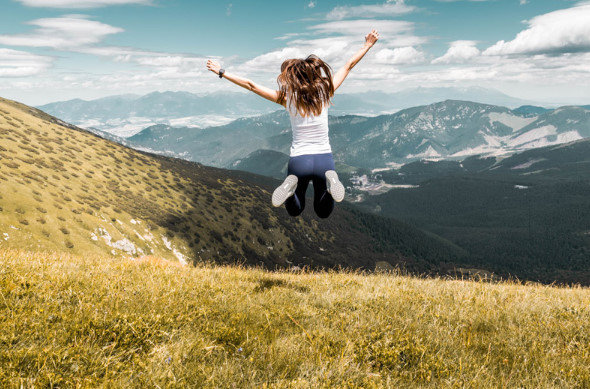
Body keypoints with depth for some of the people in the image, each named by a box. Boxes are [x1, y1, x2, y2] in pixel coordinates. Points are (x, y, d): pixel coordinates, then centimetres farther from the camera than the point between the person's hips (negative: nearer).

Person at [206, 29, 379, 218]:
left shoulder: (288, 98, -6)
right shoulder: (324, 92, -1)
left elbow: (250, 85, -1)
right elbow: (348, 66, 11)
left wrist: (221, 72, 8)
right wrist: (367, 45, 24)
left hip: (299, 160, -1)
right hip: (324, 159, 1)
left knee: (294, 211, 23)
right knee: (323, 212, 19)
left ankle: (291, 184, -13)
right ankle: (330, 180, -14)